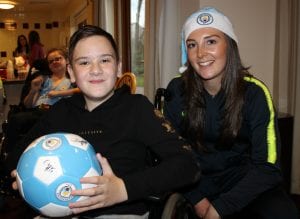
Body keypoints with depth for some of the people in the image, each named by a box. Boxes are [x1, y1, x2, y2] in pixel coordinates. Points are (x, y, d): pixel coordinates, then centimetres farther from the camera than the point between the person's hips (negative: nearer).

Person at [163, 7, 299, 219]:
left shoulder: (254, 92, -14)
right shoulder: (177, 90, -9)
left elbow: (267, 166, -16)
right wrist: (198, 200, -15)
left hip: (242, 178, -2)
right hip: (196, 179, 3)